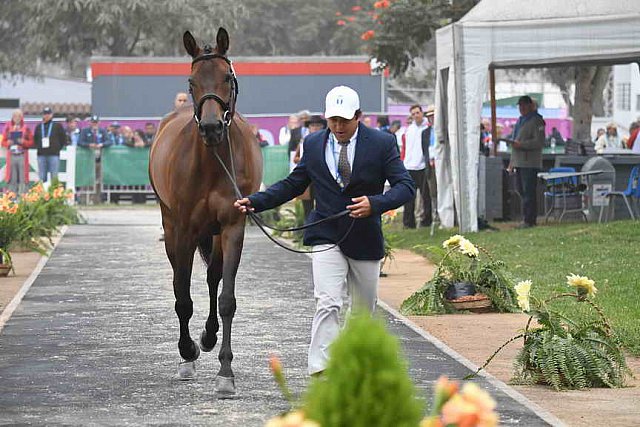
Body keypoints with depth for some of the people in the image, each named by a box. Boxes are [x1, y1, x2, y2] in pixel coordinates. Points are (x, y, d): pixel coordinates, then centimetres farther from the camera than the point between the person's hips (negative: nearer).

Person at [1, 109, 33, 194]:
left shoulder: (26, 128, 6)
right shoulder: (8, 128, 11)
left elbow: (31, 142, 5)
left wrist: (23, 142, -13)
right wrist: (8, 143, -8)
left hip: (22, 156, -1)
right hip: (11, 155, 1)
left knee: (23, 178, -6)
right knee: (12, 178, -1)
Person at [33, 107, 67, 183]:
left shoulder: (57, 126, 5)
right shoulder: (39, 127, 14)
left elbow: (64, 139, 7)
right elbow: (35, 139, 23)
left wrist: (58, 148, 1)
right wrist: (39, 147, 9)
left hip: (54, 155, -3)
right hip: (41, 155, 3)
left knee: (54, 177, -4)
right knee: (42, 178, 3)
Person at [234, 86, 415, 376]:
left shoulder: (382, 144, -5)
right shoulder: (314, 145, 3)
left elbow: (405, 185, -10)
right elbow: (293, 184, 12)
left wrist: (375, 204, -28)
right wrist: (254, 202, -1)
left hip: (365, 239, 0)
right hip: (326, 237, 0)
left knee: (365, 309, 14)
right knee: (327, 304, -18)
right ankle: (321, 374, -24)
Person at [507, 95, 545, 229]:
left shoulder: (536, 121, -7)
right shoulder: (520, 120, 21)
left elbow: (539, 142, -16)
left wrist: (521, 145, -22)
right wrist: (512, 162, 23)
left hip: (530, 164, -9)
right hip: (519, 162, 9)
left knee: (529, 192, -11)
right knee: (523, 192, 11)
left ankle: (529, 220, -11)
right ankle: (528, 219, 16)